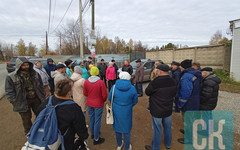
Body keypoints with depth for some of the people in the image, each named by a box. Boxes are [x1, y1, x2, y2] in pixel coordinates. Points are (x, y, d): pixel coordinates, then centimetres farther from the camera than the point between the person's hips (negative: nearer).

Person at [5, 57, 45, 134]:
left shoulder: (35, 74, -1)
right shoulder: (11, 77, -11)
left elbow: (41, 86, 7)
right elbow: (9, 92, -8)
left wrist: (43, 97, 3)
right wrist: (16, 103, -13)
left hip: (36, 99, 3)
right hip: (23, 102, -3)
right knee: (27, 119, 13)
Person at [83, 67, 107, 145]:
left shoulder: (86, 81, -9)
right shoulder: (101, 82, -22)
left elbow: (85, 93, 1)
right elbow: (104, 95, -16)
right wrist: (103, 100, 5)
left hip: (89, 104, 5)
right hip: (98, 104, -5)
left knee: (91, 119, 23)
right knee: (97, 121, 9)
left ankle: (93, 133, 45)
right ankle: (96, 139, 24)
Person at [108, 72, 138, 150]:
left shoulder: (114, 87, -15)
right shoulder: (132, 88, -17)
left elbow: (110, 99, -1)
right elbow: (135, 101, -4)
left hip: (116, 111, 2)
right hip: (127, 112, -1)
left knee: (117, 127, 24)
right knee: (127, 129, 18)